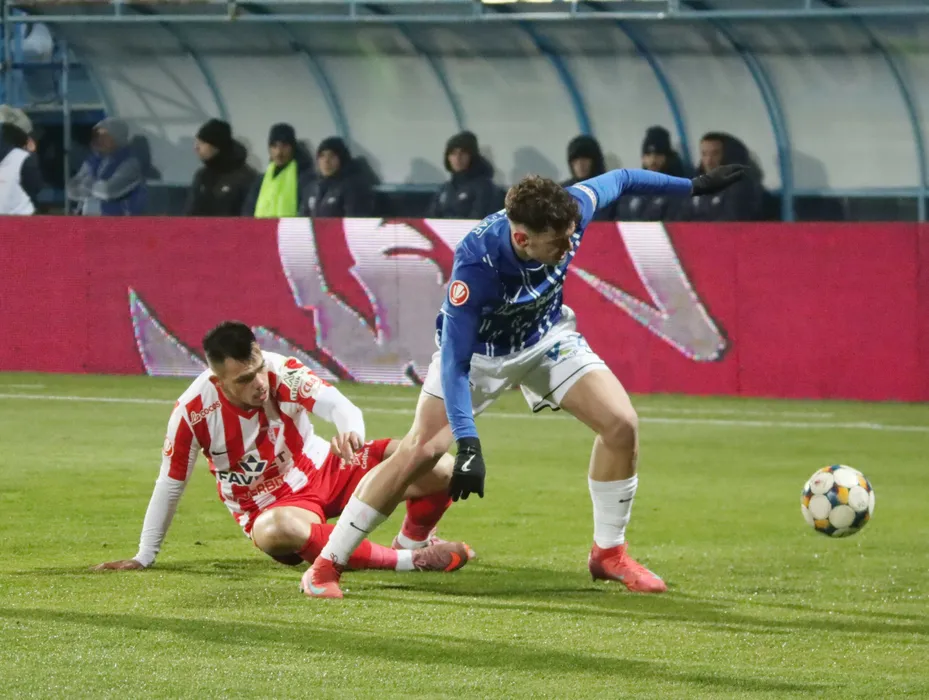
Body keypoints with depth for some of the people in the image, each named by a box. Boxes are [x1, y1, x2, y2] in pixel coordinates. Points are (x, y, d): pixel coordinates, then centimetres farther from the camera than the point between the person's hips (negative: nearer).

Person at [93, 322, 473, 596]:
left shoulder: (282, 372, -20)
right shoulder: (192, 411, -20)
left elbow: (335, 403, -36)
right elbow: (169, 486, -8)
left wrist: (351, 431, -61)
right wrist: (144, 558, -2)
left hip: (325, 469, 2)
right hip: (271, 505, -2)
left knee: (441, 471, -15)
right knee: (272, 532, -44)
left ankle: (413, 540, 22)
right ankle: (406, 562, -31)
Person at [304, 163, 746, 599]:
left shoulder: (570, 212, -30)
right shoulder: (476, 263, -41)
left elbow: (619, 180, -7)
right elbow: (455, 359, -37)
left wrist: (693, 186, 7)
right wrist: (467, 444, -44)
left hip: (546, 337, 4)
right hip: (477, 349, -4)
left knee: (620, 424, -12)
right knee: (419, 453, -14)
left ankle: (608, 552, 7)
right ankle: (327, 564, -3)